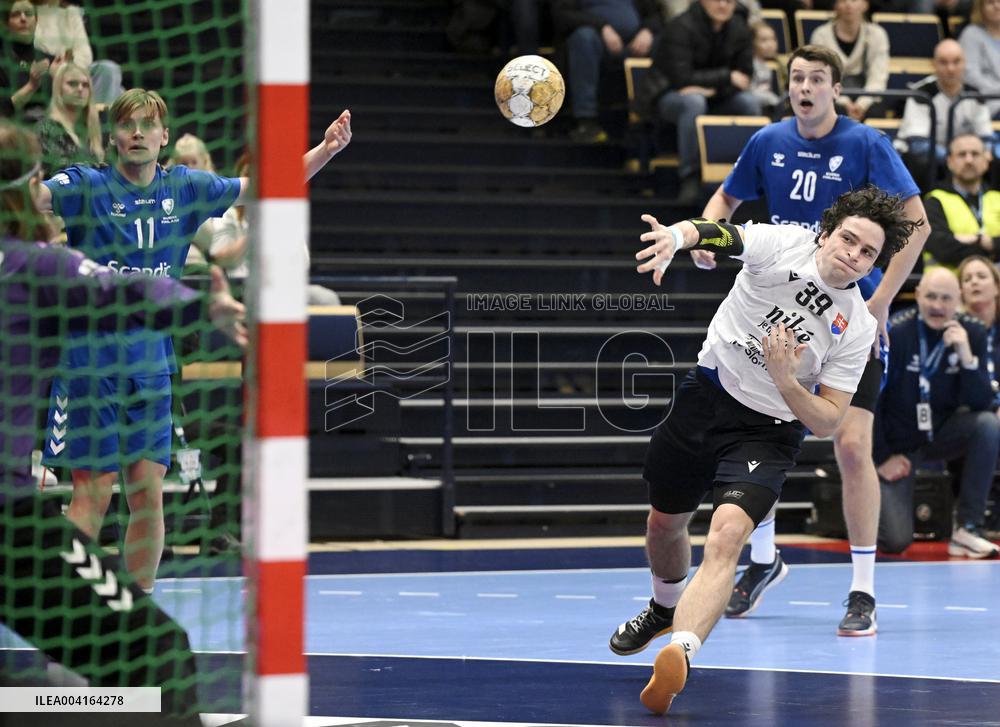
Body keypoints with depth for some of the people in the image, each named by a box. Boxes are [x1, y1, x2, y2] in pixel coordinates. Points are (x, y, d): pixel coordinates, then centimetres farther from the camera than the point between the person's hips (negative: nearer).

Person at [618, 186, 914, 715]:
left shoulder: (858, 328, -10)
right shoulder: (783, 244, -12)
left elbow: (827, 422, -8)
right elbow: (714, 234, -30)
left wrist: (785, 381, -27)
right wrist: (675, 236, -53)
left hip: (768, 430, -2)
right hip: (706, 395, 2)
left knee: (726, 537, -27)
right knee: (664, 523, 20)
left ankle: (678, 656, -43)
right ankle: (666, 606, 53)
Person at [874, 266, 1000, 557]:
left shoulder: (971, 333, -10)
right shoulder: (894, 333, -20)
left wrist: (966, 356, -30)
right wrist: (882, 457, -9)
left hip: (941, 433, 3)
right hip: (898, 445, -3)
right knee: (895, 542, -15)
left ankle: (967, 529, -19)